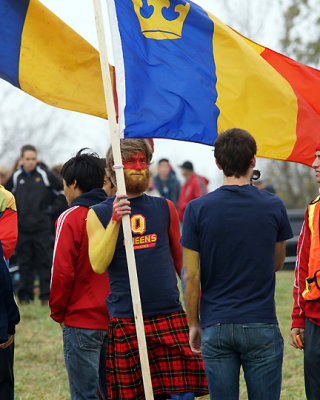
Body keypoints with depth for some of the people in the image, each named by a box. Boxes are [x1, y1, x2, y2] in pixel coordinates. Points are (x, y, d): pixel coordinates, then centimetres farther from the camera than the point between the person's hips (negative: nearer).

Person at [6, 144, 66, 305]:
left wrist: (53, 208, 1)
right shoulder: (15, 177, 7)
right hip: (21, 228, 2)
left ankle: (47, 296, 2)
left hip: (42, 227, -2)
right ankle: (25, 296, 12)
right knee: (25, 264, 6)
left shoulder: (45, 175, 0)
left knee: (44, 262, -1)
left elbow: (63, 191, 8)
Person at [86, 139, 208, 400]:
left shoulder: (165, 208, 12)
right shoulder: (99, 214, 5)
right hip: (125, 321, -1)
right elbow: (98, 265, -9)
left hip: (171, 316, 2)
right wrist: (115, 221, -18)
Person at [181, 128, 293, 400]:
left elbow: (192, 276, -2)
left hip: (216, 328, 1)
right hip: (261, 326, 0)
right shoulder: (273, 207, -2)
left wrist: (194, 324, 10)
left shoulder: (198, 210, -4)